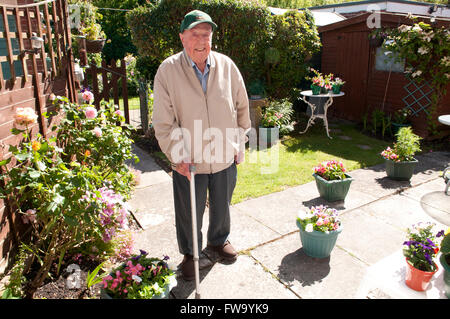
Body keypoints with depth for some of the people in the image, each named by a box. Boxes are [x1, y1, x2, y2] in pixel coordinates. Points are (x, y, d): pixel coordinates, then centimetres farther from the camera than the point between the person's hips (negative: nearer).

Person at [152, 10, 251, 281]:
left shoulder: (226, 65, -4)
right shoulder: (168, 70, -11)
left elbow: (242, 106, 7)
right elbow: (163, 122, -10)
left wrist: (240, 143, 8)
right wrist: (178, 157, -15)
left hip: (225, 157, 3)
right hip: (189, 162, -2)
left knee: (222, 206, 22)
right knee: (189, 213, 14)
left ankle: (219, 240, 52)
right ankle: (190, 253, 42)